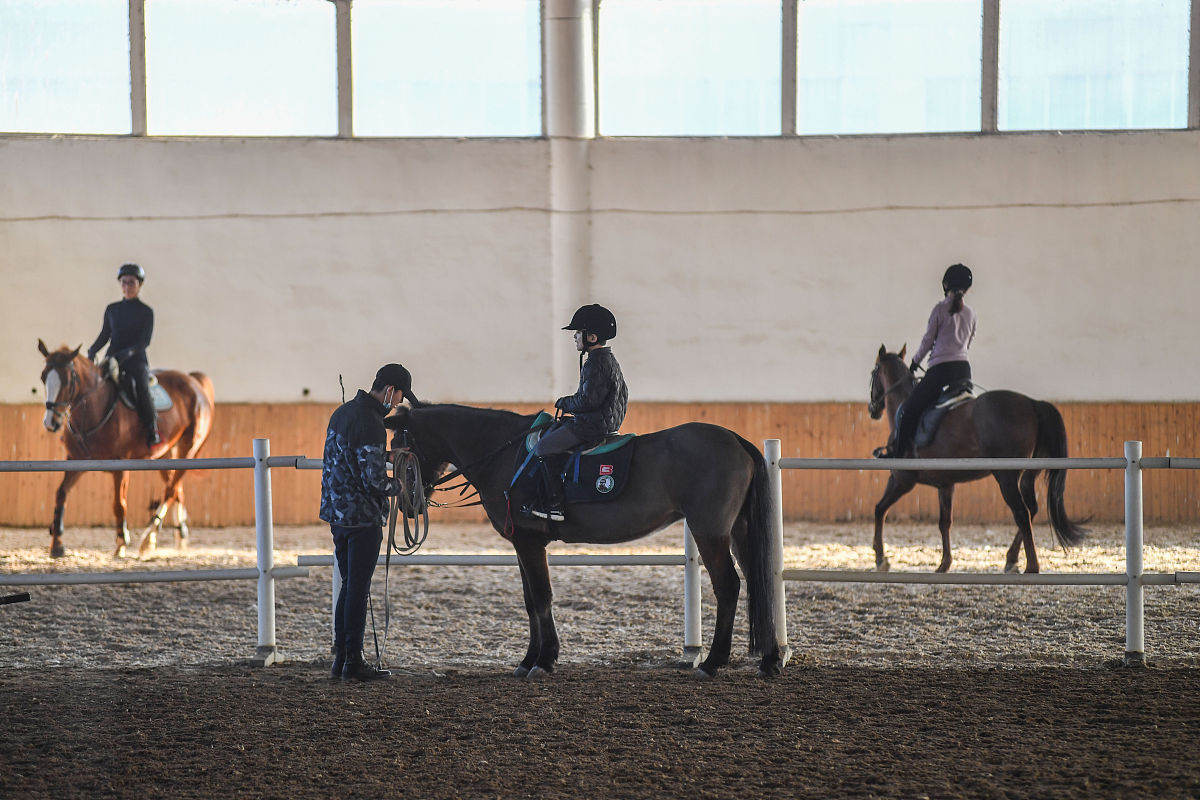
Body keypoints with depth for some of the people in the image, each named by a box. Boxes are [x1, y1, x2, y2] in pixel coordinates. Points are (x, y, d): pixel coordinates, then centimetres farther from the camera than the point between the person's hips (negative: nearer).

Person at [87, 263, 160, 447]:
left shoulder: (146, 312, 1)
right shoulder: (112, 309, 12)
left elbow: (145, 341, -7)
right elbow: (105, 335, 16)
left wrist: (128, 352, -24)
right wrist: (93, 350, -3)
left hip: (136, 360, -4)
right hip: (112, 358, 4)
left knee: (141, 389, -29)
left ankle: (152, 432, -18)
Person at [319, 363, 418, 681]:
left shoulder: (343, 412, 10)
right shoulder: (370, 424, -20)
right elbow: (374, 481, -22)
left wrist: (388, 454, 18)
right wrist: (397, 485, -3)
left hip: (336, 511, 9)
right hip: (362, 517, -9)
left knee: (349, 584, 16)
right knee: (359, 588, -1)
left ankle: (340, 657, 18)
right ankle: (353, 661, 4)